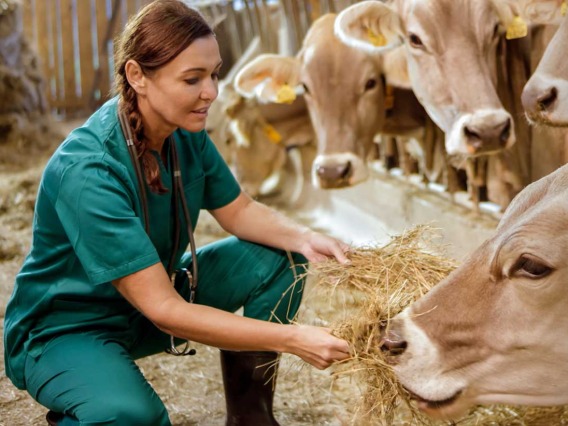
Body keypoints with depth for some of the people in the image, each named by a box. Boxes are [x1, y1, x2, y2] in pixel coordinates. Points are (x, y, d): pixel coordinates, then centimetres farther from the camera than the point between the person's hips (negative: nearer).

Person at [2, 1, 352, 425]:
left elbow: (239, 211, 3)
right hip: (67, 327, -7)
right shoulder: (86, 169, -32)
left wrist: (303, 237, -18)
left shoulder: (186, 134, -11)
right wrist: (291, 337, -36)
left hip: (152, 293, 8)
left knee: (280, 258, -5)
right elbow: (163, 310, -33)